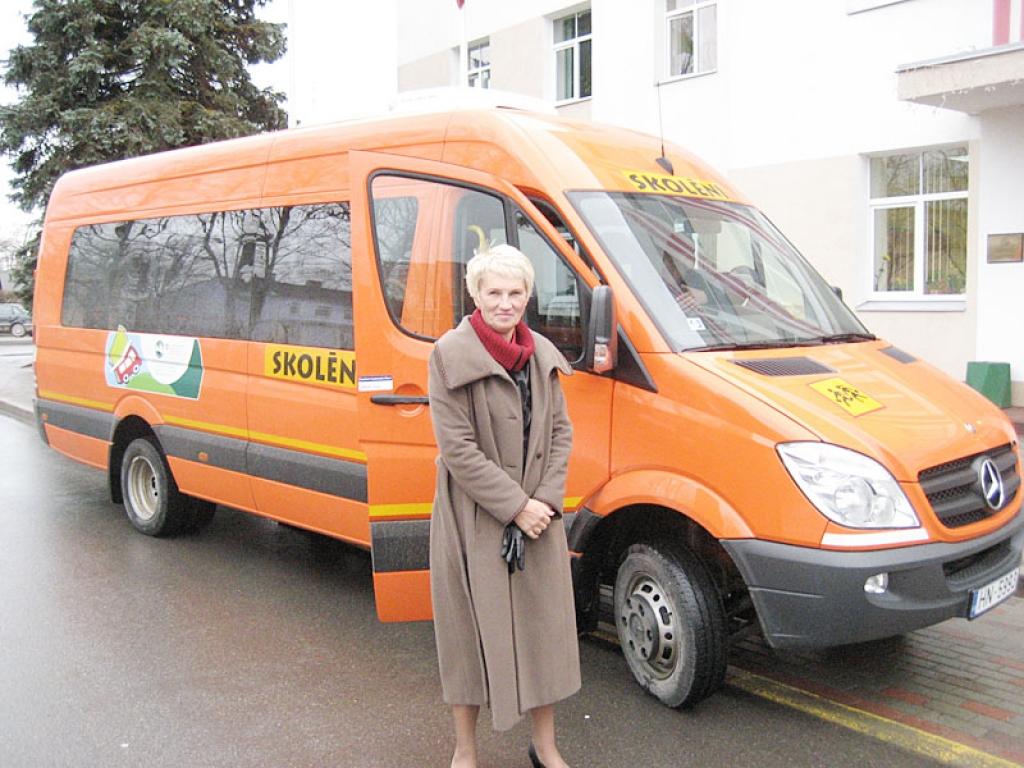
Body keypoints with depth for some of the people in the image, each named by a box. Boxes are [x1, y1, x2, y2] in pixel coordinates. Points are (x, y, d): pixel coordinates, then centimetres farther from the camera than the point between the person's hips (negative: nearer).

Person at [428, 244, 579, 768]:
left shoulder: (542, 354, 7)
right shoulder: (451, 354, -11)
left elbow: (561, 433, 8)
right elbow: (457, 448, -15)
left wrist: (547, 501, -5)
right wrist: (515, 506, -16)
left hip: (538, 517, 5)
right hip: (474, 521, -5)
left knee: (544, 625, 13)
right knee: (473, 632, 7)